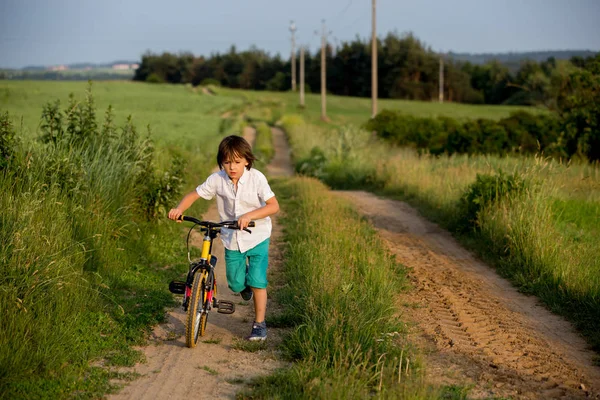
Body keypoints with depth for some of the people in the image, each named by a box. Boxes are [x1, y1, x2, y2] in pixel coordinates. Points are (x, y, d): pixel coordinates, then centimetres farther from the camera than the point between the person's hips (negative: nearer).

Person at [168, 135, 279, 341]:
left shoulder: (256, 178, -18)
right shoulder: (217, 179, -11)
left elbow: (273, 205, -20)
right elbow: (194, 195, -3)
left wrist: (249, 216, -33)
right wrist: (179, 209, -23)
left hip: (257, 237, -3)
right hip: (232, 239, 3)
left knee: (257, 281, -11)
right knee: (236, 284, 6)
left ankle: (259, 324, 6)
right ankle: (245, 283, 45)